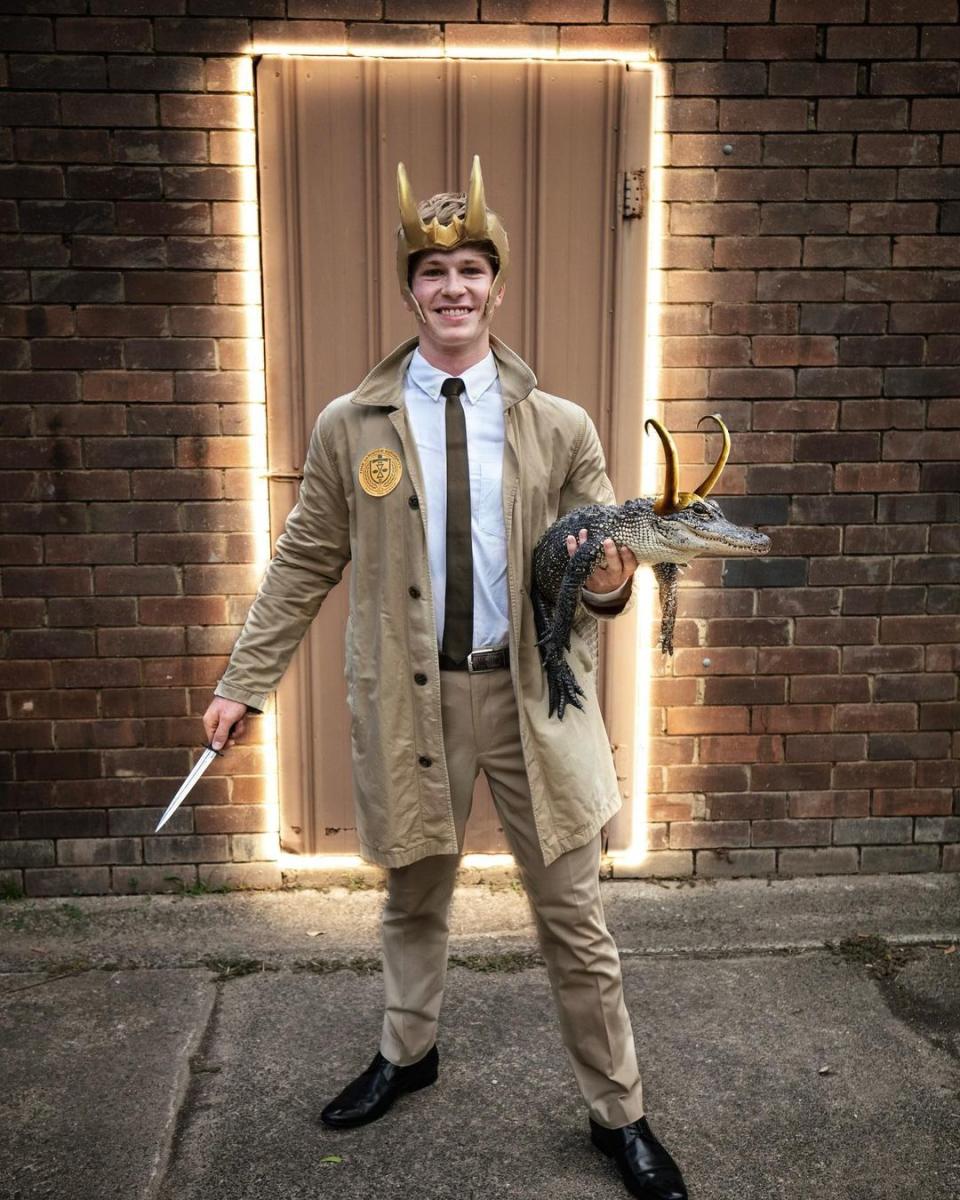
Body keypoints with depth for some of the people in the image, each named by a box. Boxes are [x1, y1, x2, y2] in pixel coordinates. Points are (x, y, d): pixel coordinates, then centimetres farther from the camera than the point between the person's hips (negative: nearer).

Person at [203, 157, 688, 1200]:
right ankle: (408, 1052, 48)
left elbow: (604, 565, 5)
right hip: (409, 696, 1)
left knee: (573, 917, 9)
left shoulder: (561, 427, 0)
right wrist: (243, 684, 5)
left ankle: (617, 1113, 31)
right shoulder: (349, 427, 0)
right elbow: (303, 566, 6)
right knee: (414, 897, 20)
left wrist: (609, 588, -19)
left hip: (531, 693, 0)